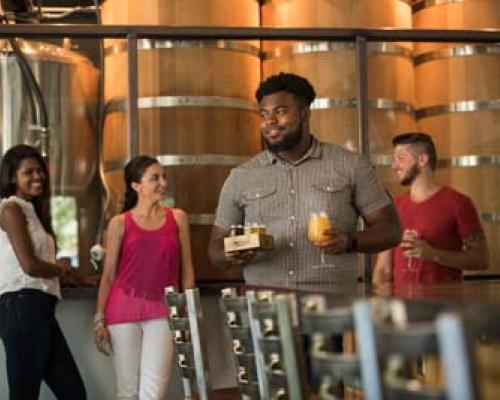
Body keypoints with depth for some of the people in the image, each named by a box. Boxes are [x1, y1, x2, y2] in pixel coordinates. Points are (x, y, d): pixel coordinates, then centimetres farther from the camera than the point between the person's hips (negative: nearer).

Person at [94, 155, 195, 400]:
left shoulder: (177, 218, 8)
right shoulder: (120, 223, 4)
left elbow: (186, 270, 10)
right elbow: (108, 275, 5)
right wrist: (99, 319, 0)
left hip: (161, 311, 1)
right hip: (124, 308, -1)